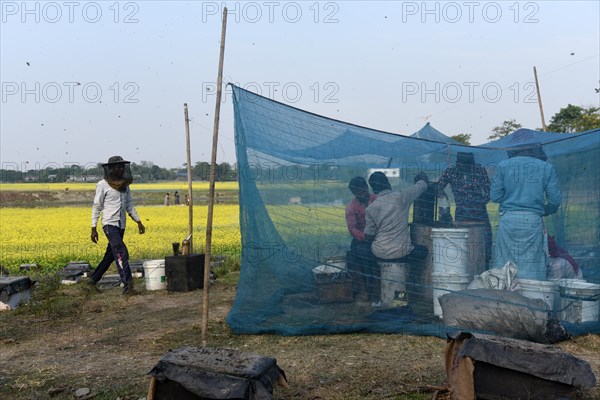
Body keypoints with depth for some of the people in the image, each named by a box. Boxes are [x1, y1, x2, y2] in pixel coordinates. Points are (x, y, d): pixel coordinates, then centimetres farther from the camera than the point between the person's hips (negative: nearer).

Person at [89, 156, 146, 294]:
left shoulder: (124, 184, 10)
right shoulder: (103, 185, -8)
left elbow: (129, 205, 17)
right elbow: (96, 207, -6)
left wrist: (139, 222, 11)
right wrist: (93, 229, -9)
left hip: (121, 225, 7)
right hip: (110, 224, -7)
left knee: (110, 254, 13)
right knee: (121, 252, -17)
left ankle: (94, 279, 29)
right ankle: (127, 284, -17)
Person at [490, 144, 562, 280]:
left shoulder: (503, 165, 5)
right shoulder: (547, 167, 6)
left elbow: (494, 196, 2)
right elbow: (555, 199, 3)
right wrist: (545, 211, 22)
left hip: (508, 219, 0)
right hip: (533, 221, 0)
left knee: (504, 262, 5)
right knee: (531, 262, 3)